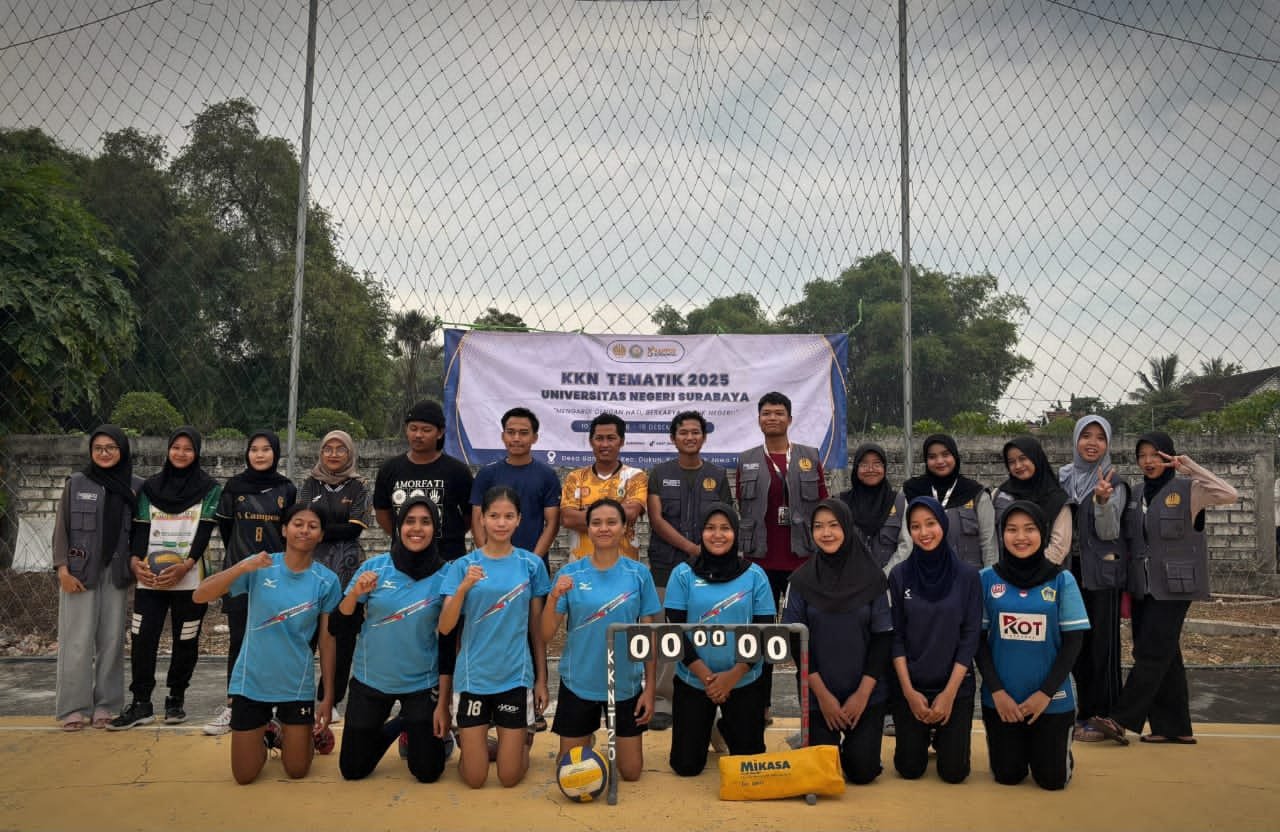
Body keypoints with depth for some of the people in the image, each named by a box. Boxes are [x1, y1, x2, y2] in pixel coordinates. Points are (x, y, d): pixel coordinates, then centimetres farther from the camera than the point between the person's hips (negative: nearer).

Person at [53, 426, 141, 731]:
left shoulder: (136, 486, 5)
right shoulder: (76, 483, 3)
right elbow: (61, 529, 2)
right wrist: (62, 569, -6)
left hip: (116, 573, 1)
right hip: (79, 572, -1)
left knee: (112, 640, 4)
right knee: (78, 642, -1)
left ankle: (106, 705, 11)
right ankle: (74, 707, 6)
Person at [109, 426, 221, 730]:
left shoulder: (209, 489, 2)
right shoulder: (150, 487, 11)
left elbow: (204, 531, -5)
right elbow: (140, 527, 5)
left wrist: (186, 565, -18)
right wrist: (135, 560, -11)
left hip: (189, 578, -2)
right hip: (149, 577, 2)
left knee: (185, 641, 4)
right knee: (142, 638, -2)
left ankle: (176, 699, 18)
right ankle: (141, 703, 5)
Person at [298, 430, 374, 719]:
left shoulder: (359, 486, 7)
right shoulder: (310, 484, 13)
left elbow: (355, 528, -3)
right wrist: (336, 527, -13)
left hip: (347, 568, -1)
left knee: (342, 635, -1)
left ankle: (332, 700, 8)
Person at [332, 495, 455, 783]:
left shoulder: (444, 577, -11)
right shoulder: (374, 567, -9)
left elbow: (448, 644, -6)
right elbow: (337, 628, -7)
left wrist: (443, 704, -6)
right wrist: (355, 593, -25)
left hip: (422, 684, -1)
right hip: (370, 680, 2)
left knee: (427, 772, 4)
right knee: (352, 770, 11)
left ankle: (418, 733, 35)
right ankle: (399, 726, 37)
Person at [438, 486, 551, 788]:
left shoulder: (531, 564, -1)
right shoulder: (463, 565, -3)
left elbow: (537, 627, 5)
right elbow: (445, 627, -10)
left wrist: (542, 679, 5)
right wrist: (463, 587, -25)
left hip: (516, 676, 0)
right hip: (473, 676, 0)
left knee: (509, 777, 6)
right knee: (474, 778, 6)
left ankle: (523, 738, 36)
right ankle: (469, 743, 37)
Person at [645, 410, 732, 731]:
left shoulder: (717, 475, 11)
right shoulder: (660, 474, 7)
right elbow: (657, 520, -2)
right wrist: (692, 548, -10)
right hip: (667, 568, -1)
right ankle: (663, 702, 5)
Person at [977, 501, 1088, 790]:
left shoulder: (1062, 580, -5)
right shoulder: (987, 579, -4)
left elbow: (1073, 642, -4)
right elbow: (978, 640, -1)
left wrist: (1045, 693, -10)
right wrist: (996, 691, -9)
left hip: (1052, 700, -1)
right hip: (1001, 699, 1)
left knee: (1052, 779, 4)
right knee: (1007, 776, 7)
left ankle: (1053, 747, 36)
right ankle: (1020, 750, 40)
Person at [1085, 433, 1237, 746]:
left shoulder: (1187, 490, -4)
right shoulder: (1138, 494, 12)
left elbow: (1230, 495, -21)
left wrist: (1189, 466, -21)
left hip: (1174, 587, -6)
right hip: (1144, 588, 6)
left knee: (1151, 653, -7)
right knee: (1164, 656, 9)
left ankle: (1121, 719, -6)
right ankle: (1175, 728, 15)